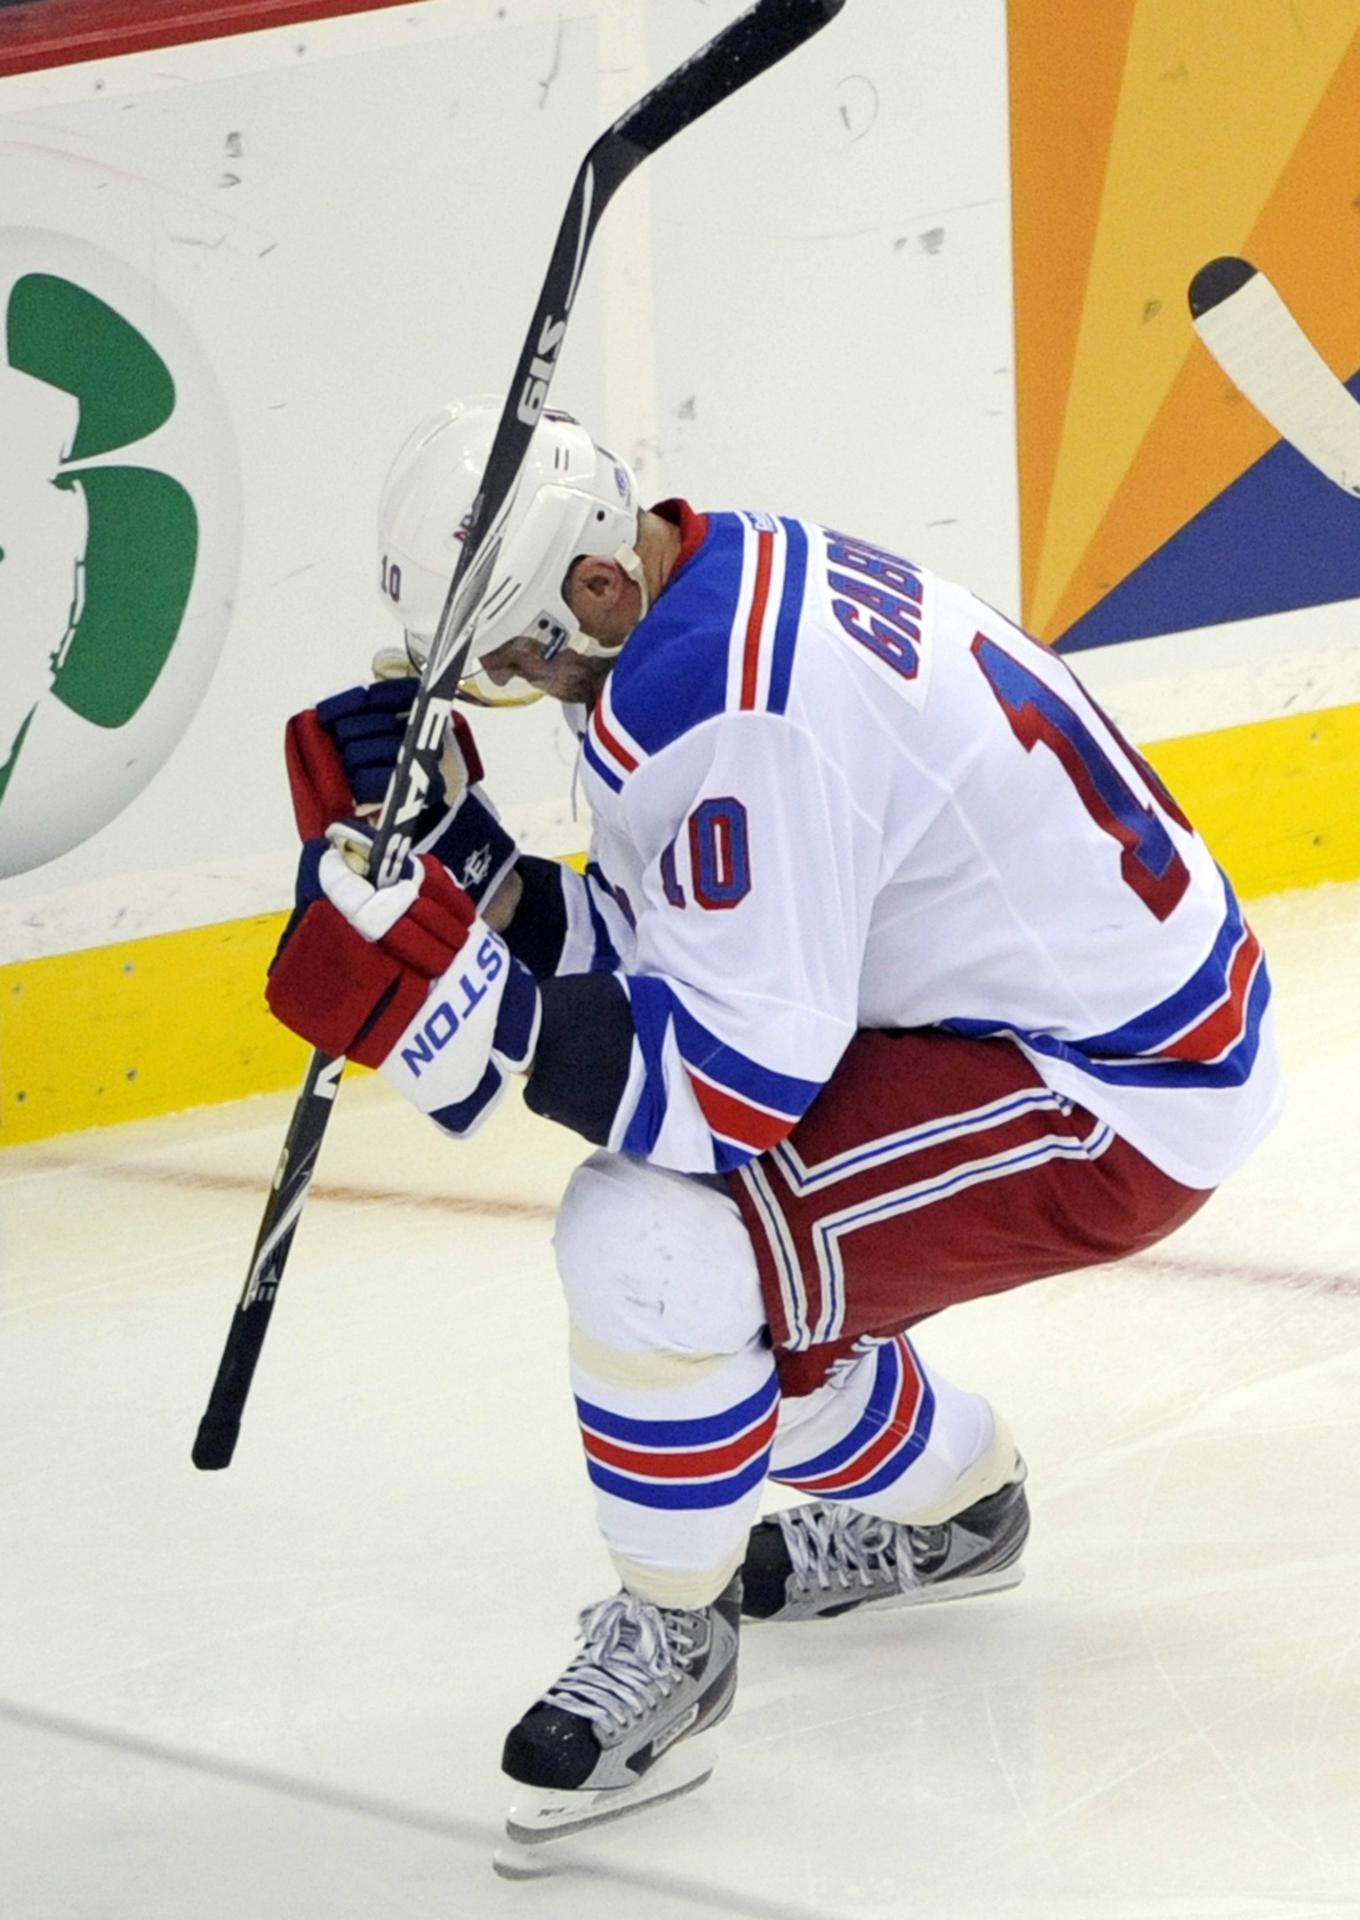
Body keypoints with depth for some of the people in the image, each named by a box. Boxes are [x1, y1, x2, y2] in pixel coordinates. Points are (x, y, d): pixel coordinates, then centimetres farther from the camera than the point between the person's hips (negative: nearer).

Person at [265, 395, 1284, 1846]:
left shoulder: (726, 706, -28)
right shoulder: (741, 573, 3)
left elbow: (738, 1075, -29)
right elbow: (635, 953, 7)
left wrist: (456, 997, -32)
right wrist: (443, 837, -6)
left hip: (1114, 1100, -11)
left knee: (646, 1238, -23)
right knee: (731, 1252, 20)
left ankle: (669, 1640, -2)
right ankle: (949, 1505, 44)